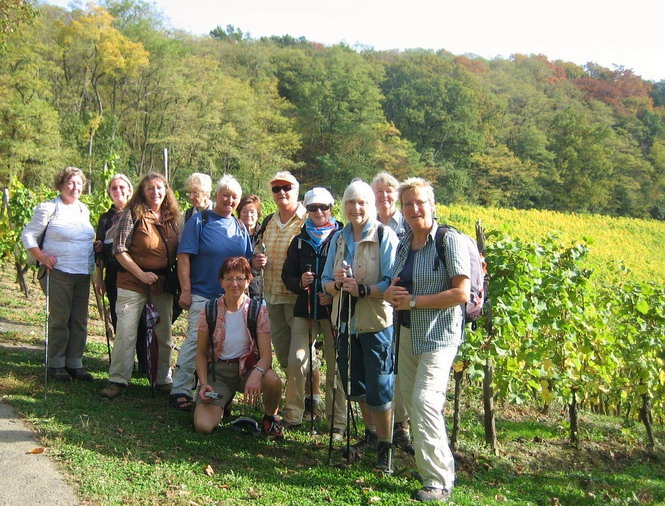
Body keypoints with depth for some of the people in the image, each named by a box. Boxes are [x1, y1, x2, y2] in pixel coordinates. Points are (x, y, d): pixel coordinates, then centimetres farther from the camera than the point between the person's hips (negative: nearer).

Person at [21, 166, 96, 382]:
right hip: (58, 273, -6)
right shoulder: (48, 208, -6)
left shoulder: (84, 209, 13)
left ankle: (75, 363, 18)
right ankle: (56, 364, 11)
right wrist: (42, 257, -13)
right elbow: (28, 235, -3)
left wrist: (96, 247, 6)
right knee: (59, 319, -1)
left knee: (80, 320, 8)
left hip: (83, 273, 6)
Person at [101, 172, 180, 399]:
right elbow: (119, 250, -9)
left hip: (163, 285, 5)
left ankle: (164, 379, 23)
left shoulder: (171, 218, 9)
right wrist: (141, 274, -15)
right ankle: (118, 380, 7)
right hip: (133, 284, -5)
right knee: (126, 333, -4)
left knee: (164, 335, 11)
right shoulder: (132, 214, -6)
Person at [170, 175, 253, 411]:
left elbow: (247, 261, 20)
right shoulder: (199, 221, -3)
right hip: (203, 296, -5)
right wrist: (185, 290, -14)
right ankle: (180, 390, 2)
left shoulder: (239, 227, 13)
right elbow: (184, 257, -8)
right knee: (194, 341, -7)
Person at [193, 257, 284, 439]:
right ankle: (221, 404, 17)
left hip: (247, 367, 0)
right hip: (217, 370, 1)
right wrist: (204, 383, -12)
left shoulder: (258, 311, -7)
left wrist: (256, 374, -36)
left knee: (273, 380, -35)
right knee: (203, 426, -21)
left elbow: (266, 355, -14)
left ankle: (270, 418, 0)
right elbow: (201, 354, 5)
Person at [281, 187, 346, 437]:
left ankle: (337, 421, 12)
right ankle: (293, 414, 11)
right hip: (305, 308, 3)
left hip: (333, 309, -3)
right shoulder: (299, 241, 11)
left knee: (336, 366, 1)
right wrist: (299, 282, -9)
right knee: (295, 362, -5)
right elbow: (287, 275, 12)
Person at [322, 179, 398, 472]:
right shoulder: (339, 238, 9)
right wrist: (337, 284, -12)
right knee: (356, 384, 18)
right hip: (347, 322, 6)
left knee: (379, 387, -2)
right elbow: (326, 281, 9)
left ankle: (385, 445, 14)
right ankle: (371, 433, 37)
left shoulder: (385, 236, -9)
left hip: (377, 322, -6)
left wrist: (362, 289, -28)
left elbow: (392, 283, -16)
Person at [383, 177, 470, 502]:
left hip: (439, 334, -8)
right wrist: (390, 293, -2)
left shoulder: (450, 240, -12)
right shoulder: (403, 243, 10)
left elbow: (461, 293, -18)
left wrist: (413, 301, -17)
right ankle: (432, 461, 27)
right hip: (407, 332, 8)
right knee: (409, 397, 10)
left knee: (425, 400, -14)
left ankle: (439, 482, -4)